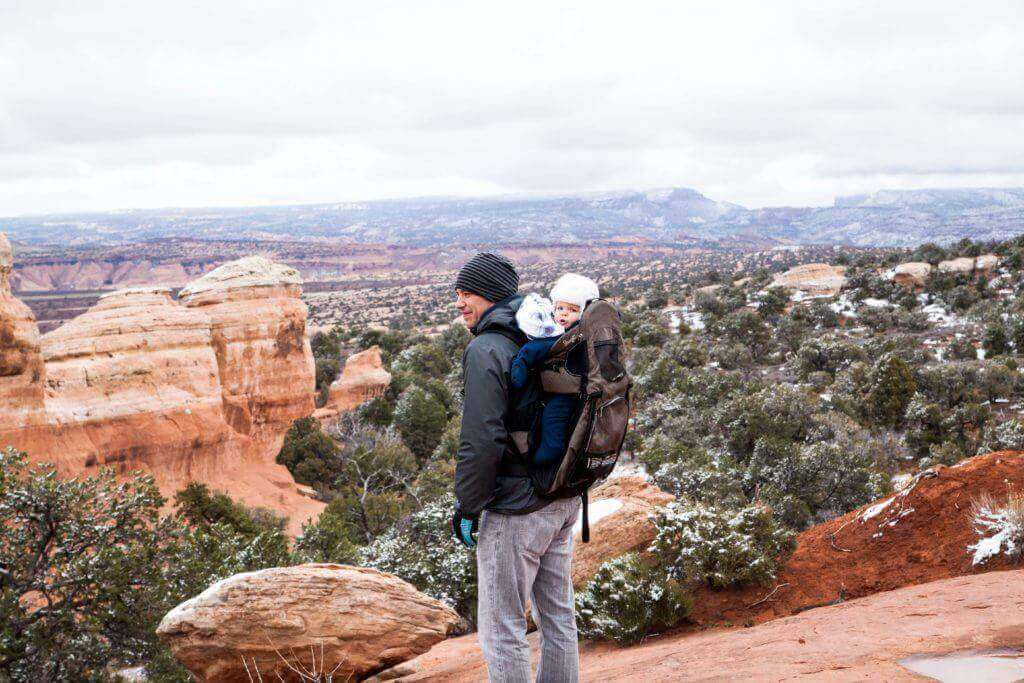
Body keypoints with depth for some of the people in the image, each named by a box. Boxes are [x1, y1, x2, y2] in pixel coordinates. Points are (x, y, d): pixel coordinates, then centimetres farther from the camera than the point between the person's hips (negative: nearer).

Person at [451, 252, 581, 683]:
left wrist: (466, 508, -11)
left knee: (500, 628, 2)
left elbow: (481, 442, -22)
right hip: (564, 499, 9)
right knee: (558, 614, 19)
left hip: (515, 509, -9)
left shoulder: (486, 351, -17)